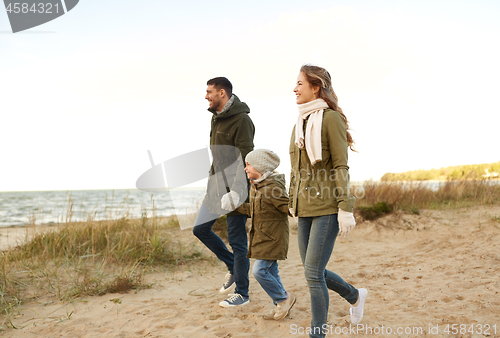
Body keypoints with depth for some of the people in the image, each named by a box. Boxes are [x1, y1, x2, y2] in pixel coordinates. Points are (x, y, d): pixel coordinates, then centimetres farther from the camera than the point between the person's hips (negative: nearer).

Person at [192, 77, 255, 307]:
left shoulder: (241, 120, -16)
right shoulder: (216, 117, 12)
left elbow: (245, 160, -21)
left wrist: (237, 191, -26)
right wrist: (212, 179, 18)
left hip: (234, 188, -9)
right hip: (216, 184, 9)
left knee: (236, 240, -1)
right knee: (200, 228, 10)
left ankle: (241, 293, 13)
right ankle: (233, 267, 27)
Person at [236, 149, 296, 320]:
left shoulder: (272, 187, -21)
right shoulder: (255, 187, 10)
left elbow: (289, 207, -22)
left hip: (273, 237, -9)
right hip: (261, 236, 9)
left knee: (259, 270, -11)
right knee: (270, 271, 13)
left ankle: (284, 298, 7)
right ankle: (280, 306, 25)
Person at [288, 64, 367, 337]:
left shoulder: (331, 118, -8)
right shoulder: (300, 123, 14)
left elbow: (341, 167, -12)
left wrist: (345, 209, -15)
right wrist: (292, 202, 18)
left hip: (327, 208, -8)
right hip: (305, 208, 8)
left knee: (313, 273, -6)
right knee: (314, 272, 13)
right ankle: (355, 296, 39)